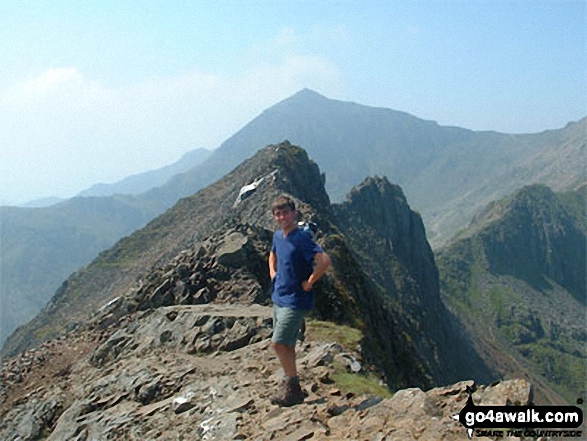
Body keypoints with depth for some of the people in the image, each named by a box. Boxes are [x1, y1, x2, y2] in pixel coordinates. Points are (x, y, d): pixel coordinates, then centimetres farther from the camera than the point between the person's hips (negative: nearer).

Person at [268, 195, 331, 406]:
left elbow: (324, 260, -31)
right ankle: (290, 386, 26)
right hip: (279, 298, 8)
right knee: (286, 345, 14)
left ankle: (293, 389, 2)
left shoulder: (302, 238, -19)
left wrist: (309, 282, -21)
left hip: (296, 301, -8)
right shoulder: (278, 237, 7)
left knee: (279, 343, -11)